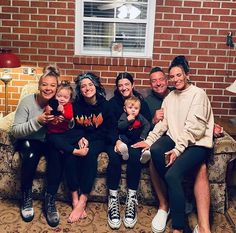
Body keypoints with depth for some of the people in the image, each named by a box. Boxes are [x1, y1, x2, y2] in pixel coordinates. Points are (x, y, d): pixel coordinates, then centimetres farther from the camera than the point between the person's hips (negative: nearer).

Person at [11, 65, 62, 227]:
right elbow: (15, 131, -18)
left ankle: (50, 201, -15)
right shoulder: (27, 101, -15)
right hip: (29, 141, -1)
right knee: (30, 157, -34)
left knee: (57, 157, -31)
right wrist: (37, 121, -33)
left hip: (50, 141, 2)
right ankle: (26, 198, -9)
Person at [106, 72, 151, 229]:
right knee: (114, 156, -32)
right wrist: (117, 141, -23)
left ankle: (132, 198, -25)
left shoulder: (141, 102, 7)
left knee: (135, 155, -33)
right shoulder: (113, 102, 6)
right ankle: (113, 199, -27)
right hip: (117, 140, 0)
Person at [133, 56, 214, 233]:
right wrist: (149, 140, -6)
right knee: (155, 150, -28)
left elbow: (194, 128, -14)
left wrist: (178, 149, -20)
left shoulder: (198, 94, -5)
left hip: (197, 143, -6)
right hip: (174, 138, 6)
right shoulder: (170, 97, 17)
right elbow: (163, 123, 8)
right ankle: (169, 202, -9)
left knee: (172, 175, -27)